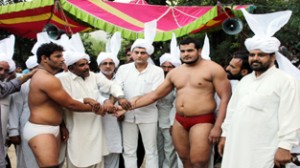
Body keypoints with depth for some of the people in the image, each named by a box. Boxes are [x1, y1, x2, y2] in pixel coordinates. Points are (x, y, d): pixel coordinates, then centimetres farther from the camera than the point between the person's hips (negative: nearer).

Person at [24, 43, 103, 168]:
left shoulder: (43, 77, 16)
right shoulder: (48, 79, -19)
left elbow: (63, 100, 16)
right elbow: (69, 104, -14)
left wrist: (84, 100, 5)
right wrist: (93, 109, -2)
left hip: (53, 128, 11)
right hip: (40, 130, -11)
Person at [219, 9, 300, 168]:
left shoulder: (286, 81, -6)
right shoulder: (245, 80, 16)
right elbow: (232, 109, 17)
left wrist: (284, 147, -17)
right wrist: (225, 135, 15)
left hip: (264, 151, -6)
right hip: (236, 146, 6)